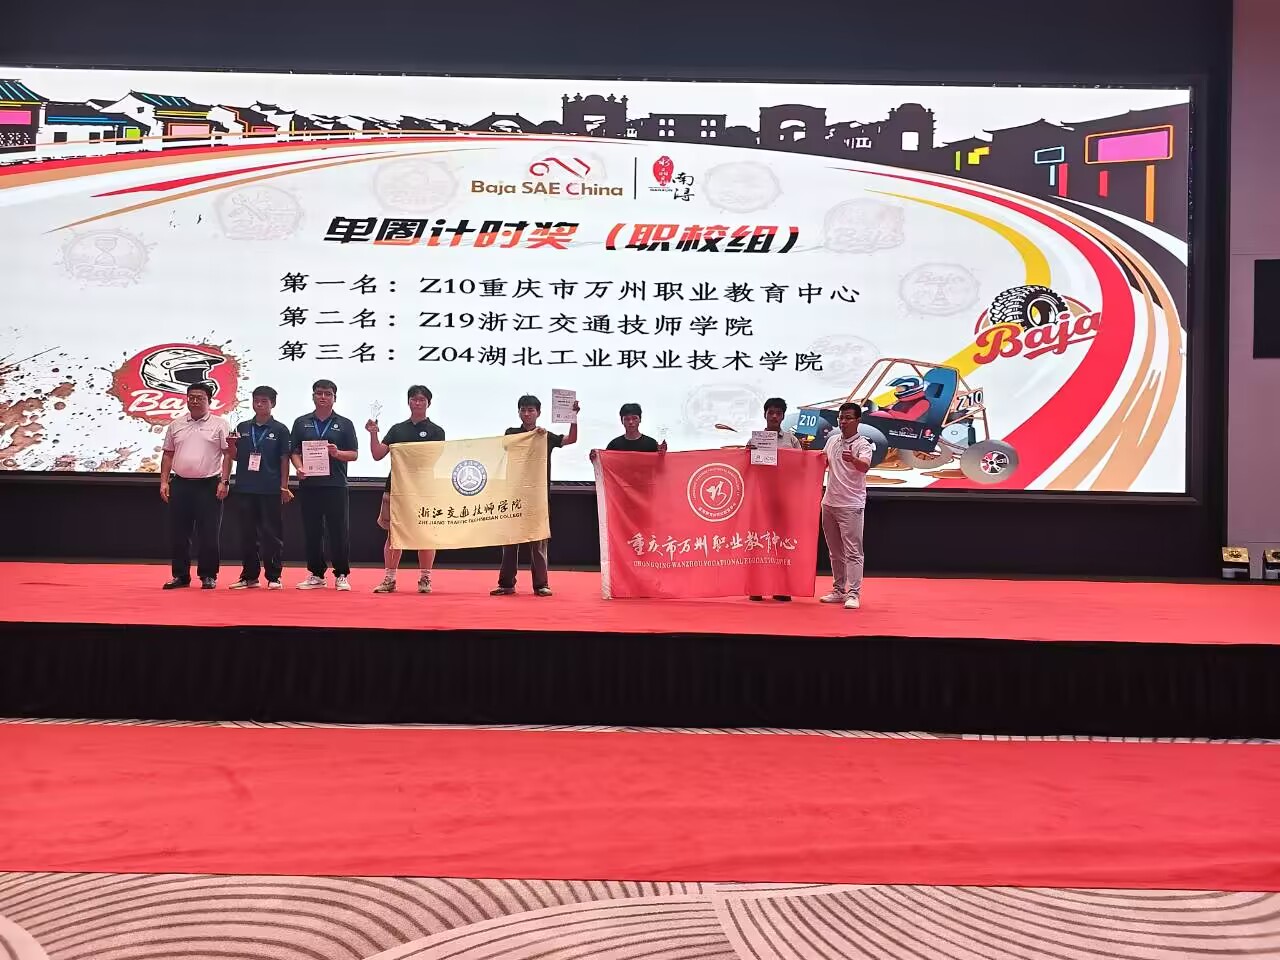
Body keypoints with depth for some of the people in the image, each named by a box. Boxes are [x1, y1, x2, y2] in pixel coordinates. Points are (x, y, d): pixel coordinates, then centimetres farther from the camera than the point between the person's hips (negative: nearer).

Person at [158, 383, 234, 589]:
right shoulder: (175, 424, 12)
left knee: (208, 534, -1)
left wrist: (223, 482, -10)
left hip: (209, 485, -4)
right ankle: (180, 576, 15)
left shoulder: (220, 425, 0)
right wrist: (164, 482, 6)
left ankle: (208, 576, 9)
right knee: (178, 534, 6)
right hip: (180, 484, 4)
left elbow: (228, 455, -3)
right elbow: (167, 455, 14)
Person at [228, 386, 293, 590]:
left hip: (270, 490, -4)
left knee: (272, 534, 1)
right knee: (247, 533, 9)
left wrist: (284, 487, -4)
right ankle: (249, 576, 17)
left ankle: (273, 577, 8)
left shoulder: (280, 429, 1)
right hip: (245, 488, 4)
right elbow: (235, 456, 14)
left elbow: (284, 460, 0)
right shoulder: (243, 428, 10)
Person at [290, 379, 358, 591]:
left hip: (335, 484, -2)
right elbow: (294, 451, 10)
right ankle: (316, 575, 16)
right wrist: (299, 467, -9)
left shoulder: (344, 424, 6)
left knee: (339, 531, -1)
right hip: (309, 484, 2)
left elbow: (354, 454, 4)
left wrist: (337, 453, -15)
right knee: (312, 531, 6)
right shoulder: (301, 422, 11)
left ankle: (341, 575, 8)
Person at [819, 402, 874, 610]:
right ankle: (839, 590, 22)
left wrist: (853, 460, -49)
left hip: (851, 505, -7)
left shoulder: (863, 445, -9)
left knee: (852, 551, -7)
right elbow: (822, 463, 27)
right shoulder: (832, 440, 11)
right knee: (835, 551, 13)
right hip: (829, 502, 7)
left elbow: (865, 466, -29)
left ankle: (853, 594, -7)